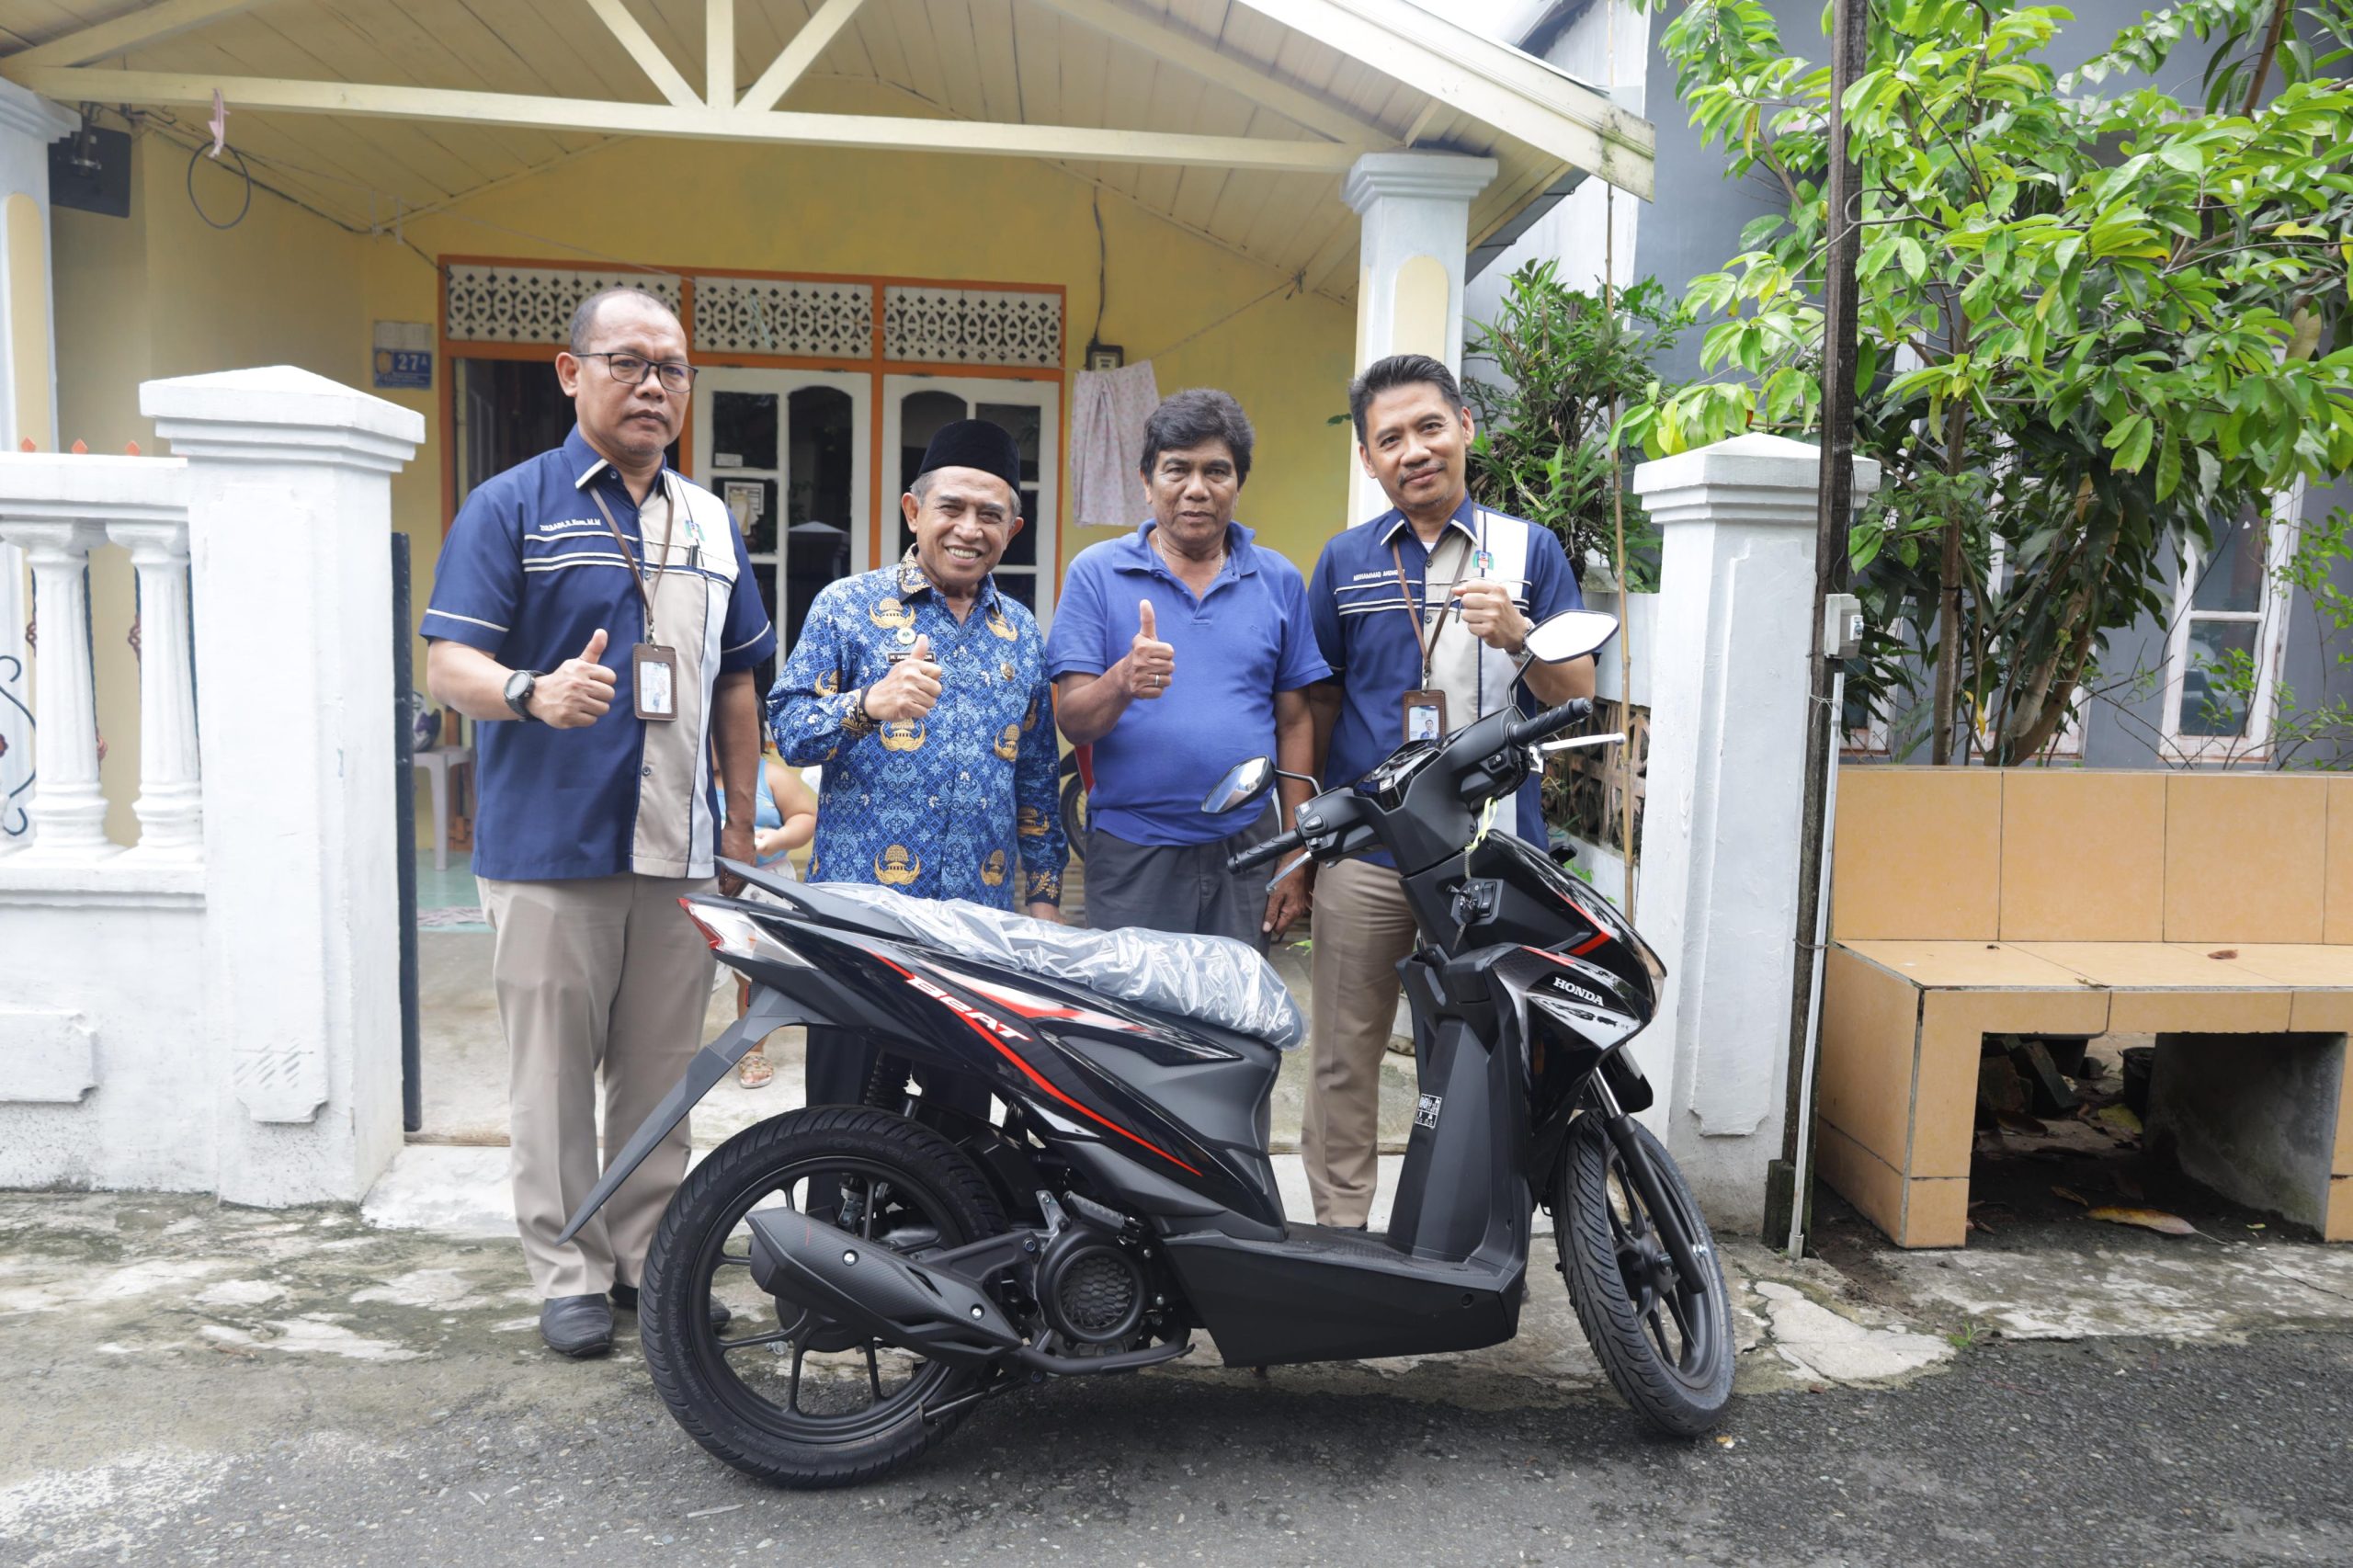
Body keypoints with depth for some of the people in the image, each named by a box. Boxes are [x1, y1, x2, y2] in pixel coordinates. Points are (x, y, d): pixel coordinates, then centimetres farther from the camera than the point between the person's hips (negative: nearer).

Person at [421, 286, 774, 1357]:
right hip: (550, 850, -4)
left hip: (681, 855, 4)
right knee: (554, 1075, 4)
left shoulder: (712, 523, 16)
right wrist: (533, 693, -30)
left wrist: (742, 819, 15)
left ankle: (649, 1257, 24)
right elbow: (450, 665, -9)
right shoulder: (510, 506, 0)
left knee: (661, 1075, 11)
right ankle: (569, 1271, 18)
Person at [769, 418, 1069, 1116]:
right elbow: (788, 729, -6)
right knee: (845, 1112, 2)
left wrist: (1044, 895, 14)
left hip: (981, 917, 4)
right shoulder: (847, 605, 2)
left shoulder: (1023, 634, 14)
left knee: (962, 1111, 9)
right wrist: (870, 704, -25)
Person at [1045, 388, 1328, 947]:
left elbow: (1295, 723, 8)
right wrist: (1123, 681, -26)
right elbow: (1072, 721, -5)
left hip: (1246, 849, 2)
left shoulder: (1279, 580, 8)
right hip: (1131, 856, -2)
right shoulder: (1096, 572, 0)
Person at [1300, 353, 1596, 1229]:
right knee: (1344, 1058, 7)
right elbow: (1318, 701, 13)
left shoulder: (1530, 550, 5)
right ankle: (1339, 1231, 22)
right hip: (1363, 847, 1)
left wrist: (1517, 637, -17)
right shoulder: (1344, 560, 9)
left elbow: (1577, 698, 2)